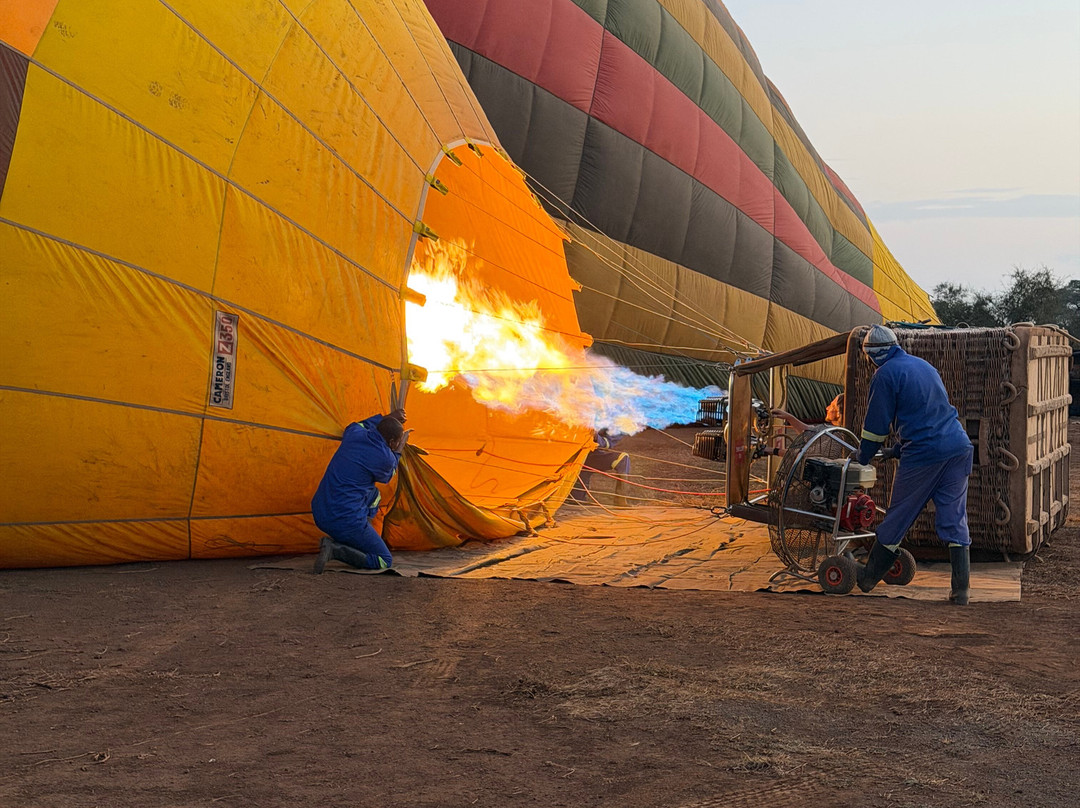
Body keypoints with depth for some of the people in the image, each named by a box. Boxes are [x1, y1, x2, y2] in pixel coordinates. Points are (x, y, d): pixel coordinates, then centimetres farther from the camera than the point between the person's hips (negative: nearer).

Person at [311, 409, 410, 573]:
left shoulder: (354, 434, 4)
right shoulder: (385, 458, -14)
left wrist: (387, 418, 36)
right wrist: (399, 449, 24)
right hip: (346, 521, -8)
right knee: (385, 562, 5)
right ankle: (334, 549, -12)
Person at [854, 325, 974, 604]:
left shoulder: (885, 374, -4)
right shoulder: (923, 364, 20)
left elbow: (876, 423, -1)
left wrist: (864, 456, 14)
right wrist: (901, 448, 33)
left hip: (923, 453, -6)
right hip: (959, 447, 7)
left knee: (898, 518, 6)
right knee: (954, 520, 8)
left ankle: (869, 577, 20)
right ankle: (961, 589, 4)